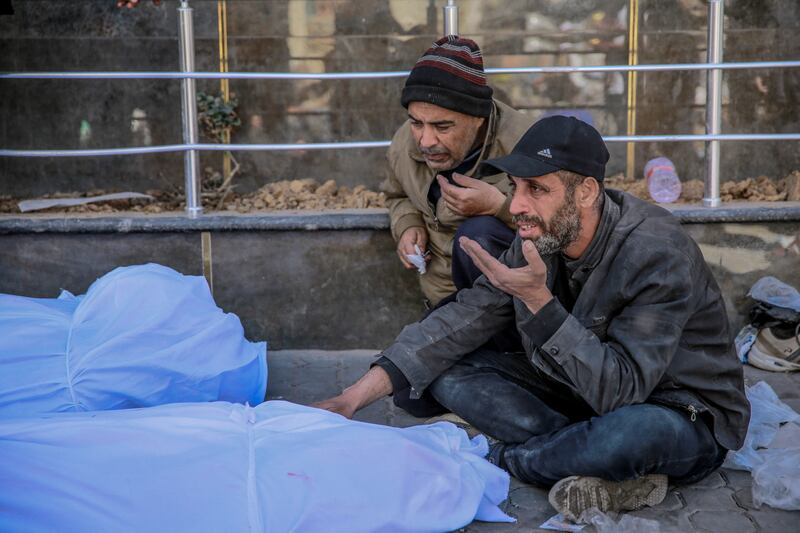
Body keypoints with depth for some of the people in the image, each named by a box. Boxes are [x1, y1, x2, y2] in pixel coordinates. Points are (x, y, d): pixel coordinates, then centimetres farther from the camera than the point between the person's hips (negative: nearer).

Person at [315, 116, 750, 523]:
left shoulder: (658, 255, -28)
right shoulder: (539, 240, -7)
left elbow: (620, 389, -33)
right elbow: (463, 319, -6)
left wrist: (538, 301, -39)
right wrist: (356, 396, -14)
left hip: (688, 422, -6)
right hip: (588, 397, 6)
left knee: (639, 429, -43)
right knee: (448, 371, -9)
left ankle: (498, 460, -13)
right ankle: (609, 468, -15)